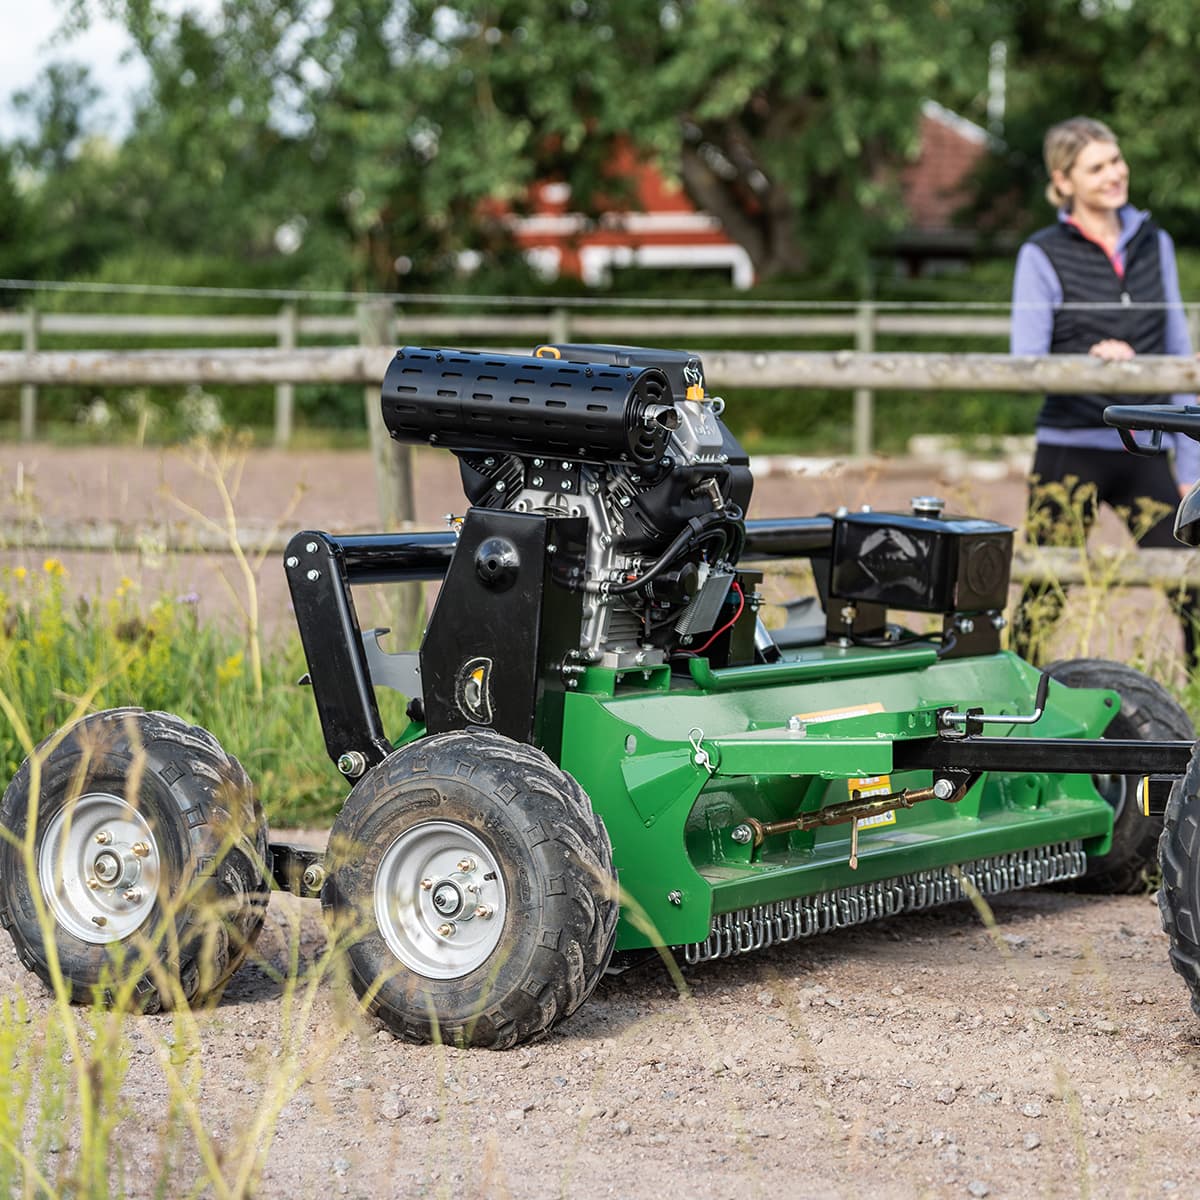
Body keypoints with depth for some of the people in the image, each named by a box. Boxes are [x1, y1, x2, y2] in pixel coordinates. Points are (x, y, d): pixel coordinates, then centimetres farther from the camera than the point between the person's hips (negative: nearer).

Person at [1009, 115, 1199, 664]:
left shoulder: (1154, 243, 11)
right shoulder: (1042, 255, -1)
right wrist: (1089, 358, -25)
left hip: (1144, 455, 3)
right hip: (1070, 453, -3)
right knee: (1044, 598, 0)